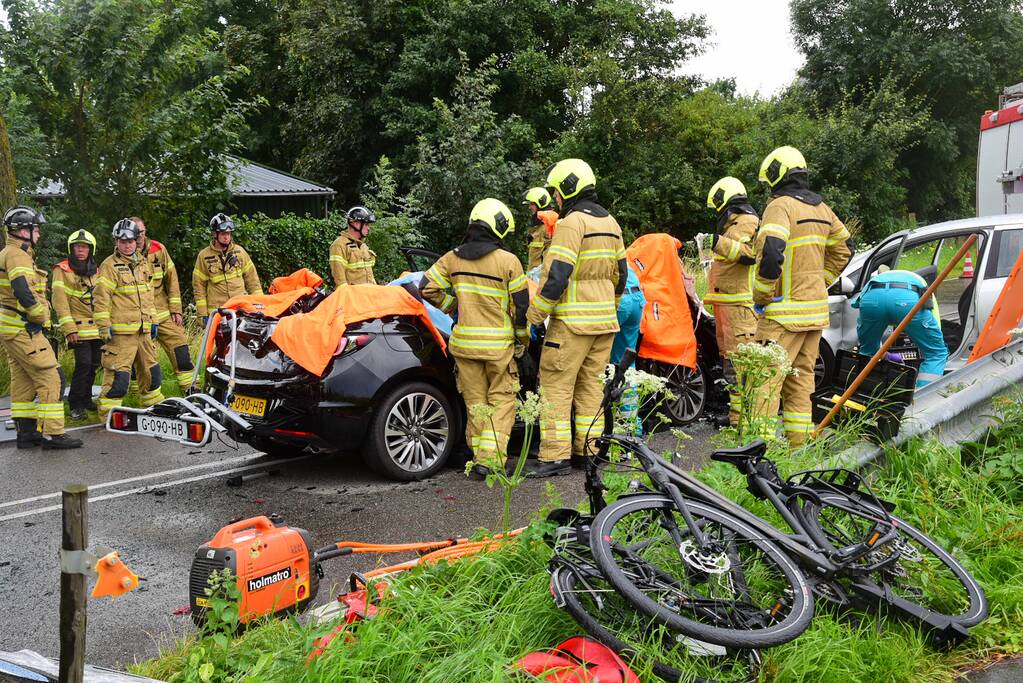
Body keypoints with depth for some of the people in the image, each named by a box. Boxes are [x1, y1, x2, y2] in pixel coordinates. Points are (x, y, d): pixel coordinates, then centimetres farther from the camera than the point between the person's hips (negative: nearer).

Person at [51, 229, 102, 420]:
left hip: (97, 327, 6)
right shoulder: (62, 270, -3)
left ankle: (86, 399, 26)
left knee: (94, 365, 10)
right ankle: (75, 405, -4)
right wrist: (68, 328, -17)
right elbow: (60, 301, -9)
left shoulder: (95, 272, 16)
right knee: (83, 364, -15)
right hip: (79, 328, -6)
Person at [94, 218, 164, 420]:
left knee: (151, 371, 17)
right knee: (118, 375, -10)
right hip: (120, 331, -7)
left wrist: (152, 321, 21)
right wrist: (104, 327, -16)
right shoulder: (109, 266, -7)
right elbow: (100, 298, -12)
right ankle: (109, 414, 0)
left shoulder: (143, 263, 15)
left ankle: (154, 407, 32)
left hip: (143, 331, 7)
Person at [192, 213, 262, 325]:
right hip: (217, 312, -2)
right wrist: (203, 314, -2)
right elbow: (199, 286, 3)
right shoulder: (204, 256, 2)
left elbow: (252, 278, 12)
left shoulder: (239, 251, 8)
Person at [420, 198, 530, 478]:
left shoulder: (453, 258, 2)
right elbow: (521, 308, -6)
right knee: (501, 401, 6)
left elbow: (427, 288, 4)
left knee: (475, 403, 14)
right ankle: (491, 459, -4)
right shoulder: (508, 261, -9)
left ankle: (479, 457, 18)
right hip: (499, 346, -3)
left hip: (464, 343, 4)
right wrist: (523, 345, 5)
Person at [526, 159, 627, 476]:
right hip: (605, 321, 9)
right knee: (590, 384, 13)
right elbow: (620, 274, 20)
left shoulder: (571, 223, -12)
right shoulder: (610, 223, 15)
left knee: (556, 385, -4)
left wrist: (534, 317, -13)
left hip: (573, 322, -8)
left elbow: (556, 276, -19)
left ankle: (555, 455, -5)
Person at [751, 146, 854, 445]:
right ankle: (799, 442, 19)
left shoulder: (781, 205, -12)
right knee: (801, 378, 15)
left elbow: (770, 252, -26)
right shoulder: (821, 208, 15)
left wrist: (761, 297, -14)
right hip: (816, 309, 9)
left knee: (765, 378, -8)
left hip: (786, 310, -9)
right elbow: (844, 247, 26)